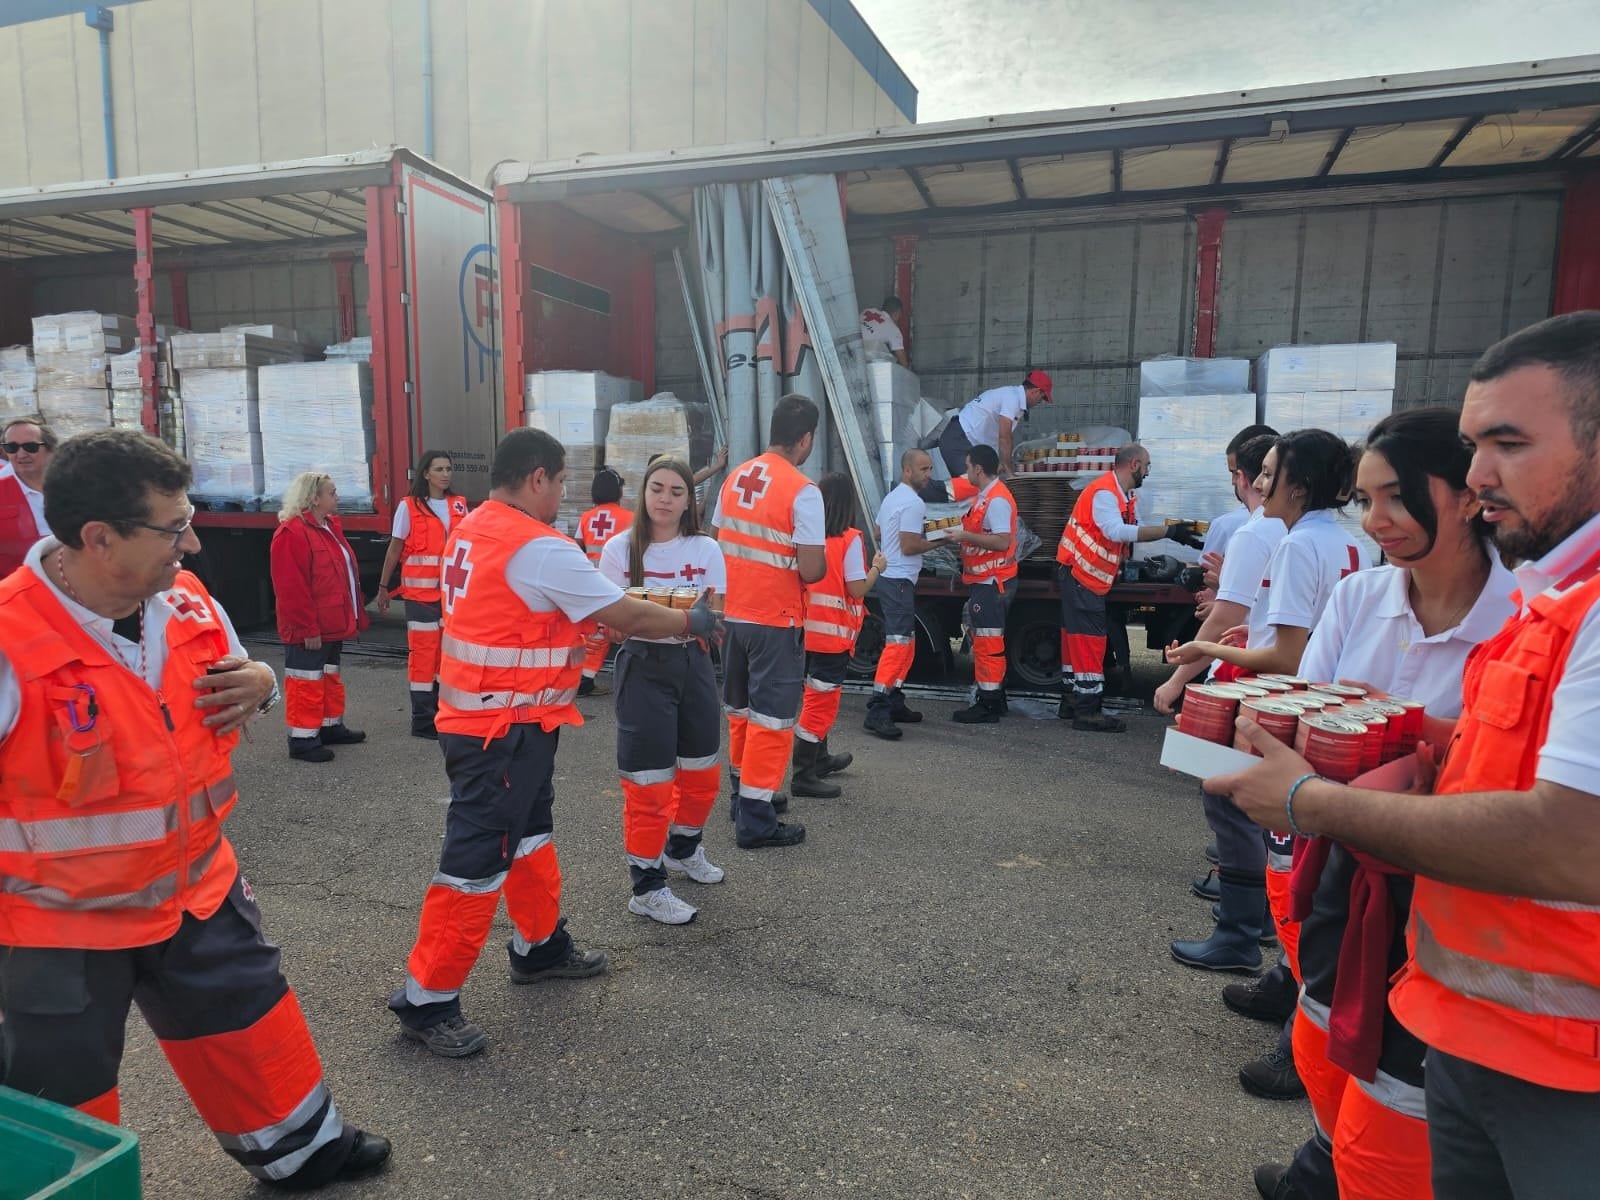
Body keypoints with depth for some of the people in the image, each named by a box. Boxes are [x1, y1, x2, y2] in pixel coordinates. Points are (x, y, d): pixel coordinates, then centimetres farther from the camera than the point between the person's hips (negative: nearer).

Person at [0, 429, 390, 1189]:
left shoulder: (185, 600, -9)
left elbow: (232, 679, 9)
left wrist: (260, 682, -14)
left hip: (194, 885, 6)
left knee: (252, 1027, 23)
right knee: (61, 1108, 15)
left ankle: (300, 1149, 47)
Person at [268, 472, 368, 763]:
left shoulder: (330, 526, 13)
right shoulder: (292, 532, -18)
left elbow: (345, 575, 20)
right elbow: (291, 587, -22)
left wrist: (355, 616, 18)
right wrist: (308, 628, -22)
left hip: (332, 625, 10)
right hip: (309, 630, -10)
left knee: (330, 676, 19)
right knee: (307, 682, -2)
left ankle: (331, 726, 32)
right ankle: (302, 739, 6)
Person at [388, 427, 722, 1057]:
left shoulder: (472, 531, 8)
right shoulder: (540, 548, -21)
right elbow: (629, 617, -16)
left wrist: (575, 628, 10)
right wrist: (693, 621, 0)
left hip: (478, 717, 10)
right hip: (505, 729, -10)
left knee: (530, 834, 22)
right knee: (478, 858, 0)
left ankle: (540, 946, 38)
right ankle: (426, 999, 12)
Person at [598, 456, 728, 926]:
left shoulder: (705, 549, 0)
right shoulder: (620, 548, -5)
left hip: (693, 663, 4)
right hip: (643, 666, -3)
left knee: (703, 776, 16)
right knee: (649, 784, -2)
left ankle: (682, 849, 42)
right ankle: (646, 887, 12)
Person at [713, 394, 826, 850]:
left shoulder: (734, 477, 4)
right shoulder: (802, 491, -17)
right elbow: (811, 571, -19)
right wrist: (822, 556, 2)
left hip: (734, 613, 7)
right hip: (776, 621, -7)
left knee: (741, 709, 20)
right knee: (771, 718, 3)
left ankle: (743, 794, 35)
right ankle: (756, 821, 8)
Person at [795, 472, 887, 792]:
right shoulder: (850, 539, -12)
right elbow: (857, 590, -13)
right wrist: (877, 568, 4)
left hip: (807, 630, 6)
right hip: (833, 633, -6)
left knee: (818, 696, 22)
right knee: (821, 700, 0)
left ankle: (820, 758, 37)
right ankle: (803, 776, 3)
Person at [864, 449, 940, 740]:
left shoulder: (892, 497, 16)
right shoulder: (913, 503, -15)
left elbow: (878, 533, 25)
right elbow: (908, 546, -20)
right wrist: (937, 542, -7)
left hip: (890, 577, 11)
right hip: (900, 581, -11)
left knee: (905, 644, 15)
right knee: (898, 645, -15)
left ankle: (894, 703, 18)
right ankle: (877, 713, -19)